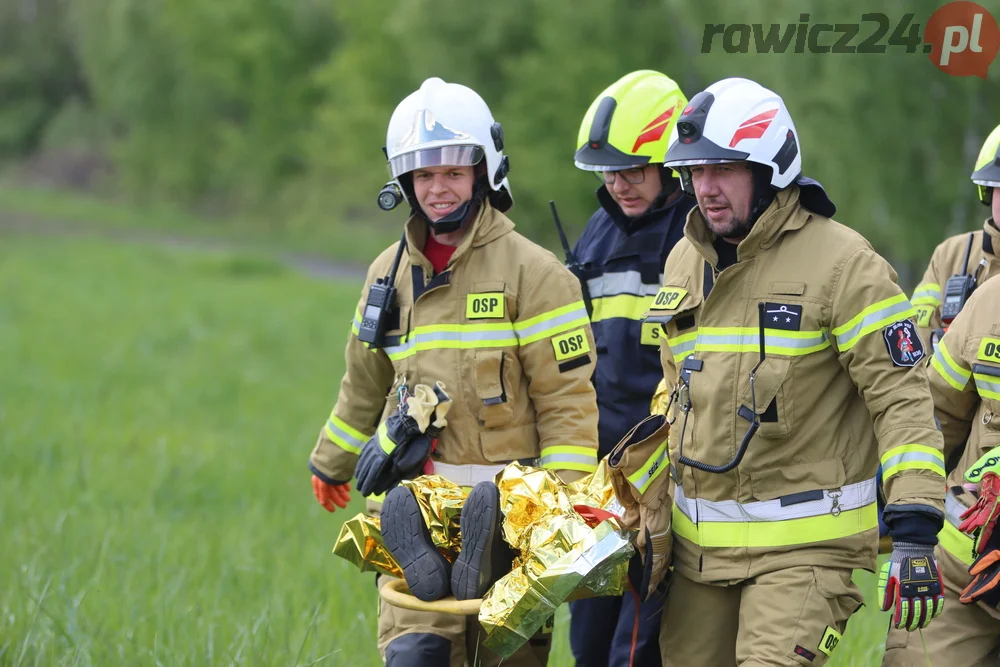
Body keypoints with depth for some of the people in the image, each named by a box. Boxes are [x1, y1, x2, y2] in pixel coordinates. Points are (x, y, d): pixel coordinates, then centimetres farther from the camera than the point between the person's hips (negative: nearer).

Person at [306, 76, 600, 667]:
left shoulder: (532, 271, -4)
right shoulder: (391, 273, 12)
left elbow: (568, 396, -6)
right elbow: (366, 382, 28)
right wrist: (332, 461, 37)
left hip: (508, 507, -3)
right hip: (418, 505, 3)